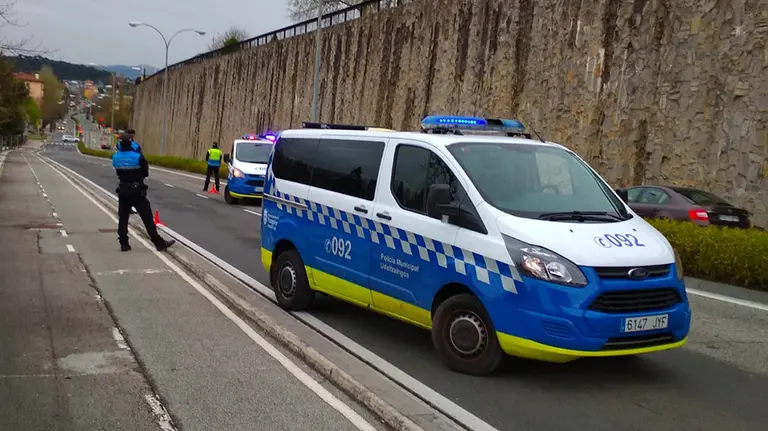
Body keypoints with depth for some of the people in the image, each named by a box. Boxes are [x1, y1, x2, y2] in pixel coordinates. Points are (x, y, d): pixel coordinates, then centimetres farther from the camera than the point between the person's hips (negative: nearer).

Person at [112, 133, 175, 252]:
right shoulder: (138, 157, -16)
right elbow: (146, 173, -5)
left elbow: (118, 171, 9)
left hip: (123, 191, 4)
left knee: (123, 218, 12)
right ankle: (159, 243, 5)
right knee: (147, 218, 1)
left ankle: (124, 244, 11)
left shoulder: (115, 158, -3)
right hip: (137, 191, -4)